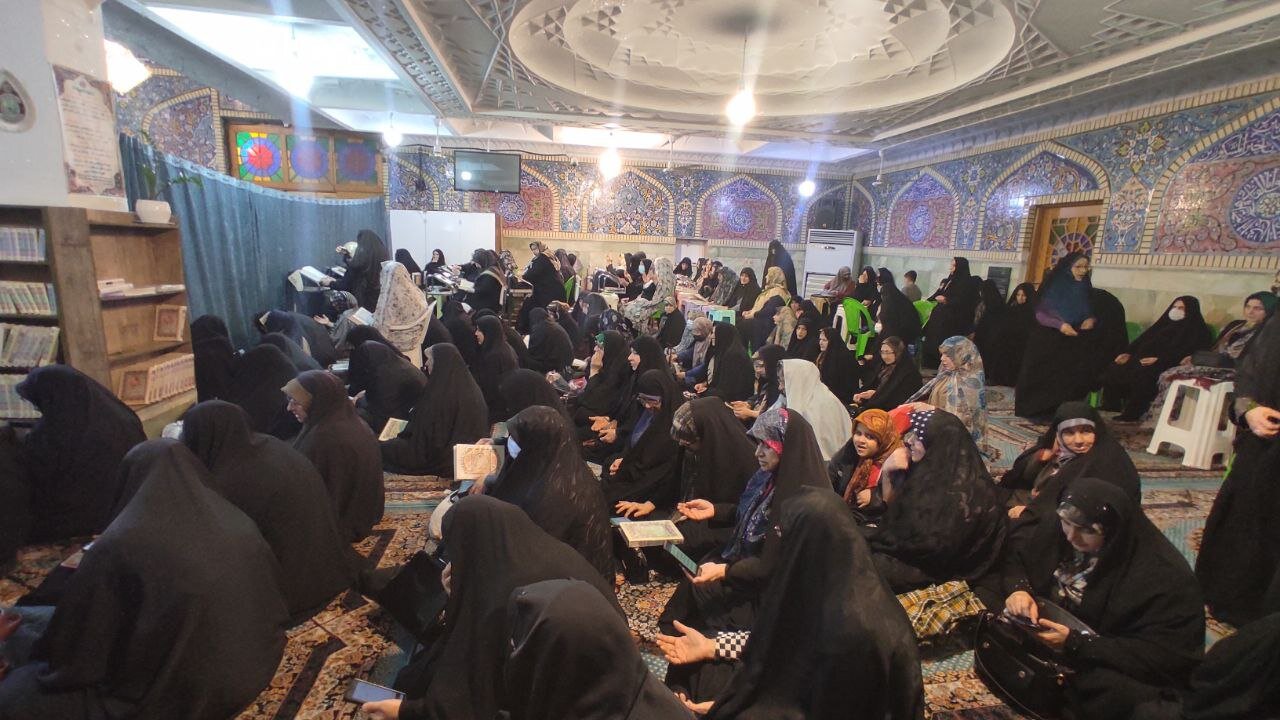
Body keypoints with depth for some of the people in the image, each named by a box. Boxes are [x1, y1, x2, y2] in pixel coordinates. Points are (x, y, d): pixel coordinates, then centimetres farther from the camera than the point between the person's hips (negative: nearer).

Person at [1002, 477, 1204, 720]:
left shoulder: (1163, 574, -20)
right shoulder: (1058, 532, -6)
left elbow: (1164, 656, -21)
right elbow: (1018, 562, 7)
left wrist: (1075, 643, -28)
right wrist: (1019, 589, -16)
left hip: (1106, 667, -5)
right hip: (1044, 632, 6)